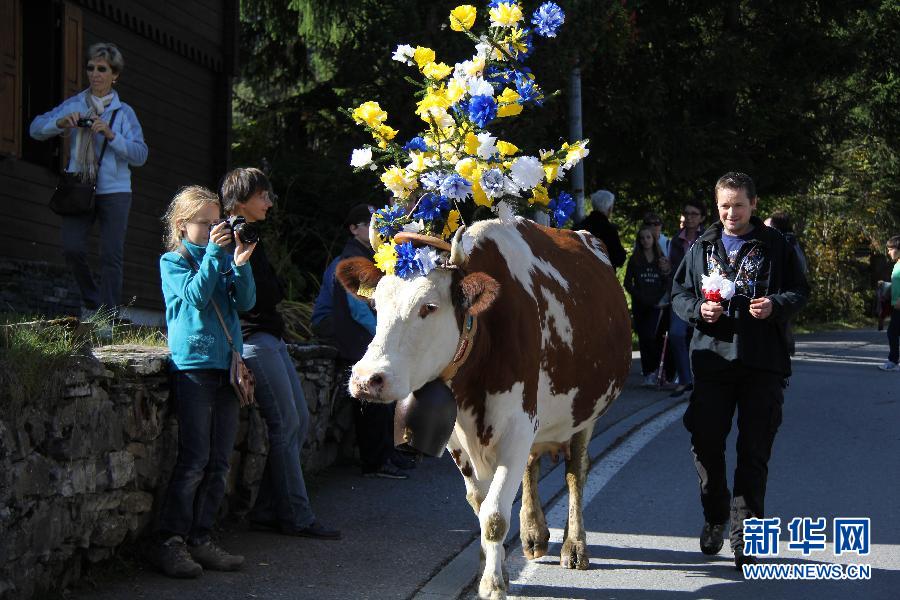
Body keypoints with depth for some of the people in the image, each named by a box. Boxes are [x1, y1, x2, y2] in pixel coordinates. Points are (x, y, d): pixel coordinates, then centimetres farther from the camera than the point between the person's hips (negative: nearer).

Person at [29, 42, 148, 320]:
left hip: (114, 191, -1)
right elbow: (36, 128, 4)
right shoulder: (74, 105, 10)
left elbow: (140, 155, -5)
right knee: (72, 248, -9)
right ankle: (91, 300, 15)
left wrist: (111, 135, -18)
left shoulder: (124, 112, 5)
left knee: (111, 256, -5)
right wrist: (61, 123, -15)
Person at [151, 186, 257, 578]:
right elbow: (195, 296, -15)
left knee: (219, 463, 5)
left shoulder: (224, 258, 15)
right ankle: (169, 542, -6)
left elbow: (246, 302, 3)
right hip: (193, 365, -6)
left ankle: (200, 540, 10)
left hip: (227, 366, 6)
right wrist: (213, 253, -18)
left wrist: (241, 264, -11)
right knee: (194, 460, -10)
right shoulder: (173, 261, 2)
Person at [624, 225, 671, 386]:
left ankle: (653, 369, -5)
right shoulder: (634, 260, 7)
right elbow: (628, 283, 4)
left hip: (656, 306, -1)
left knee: (650, 335, -17)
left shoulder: (661, 259, 9)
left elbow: (667, 284, 9)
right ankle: (647, 374, 5)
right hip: (639, 306, 1)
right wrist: (641, 297, -7)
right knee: (643, 338, 0)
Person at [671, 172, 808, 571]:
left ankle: (745, 535, 5)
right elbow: (679, 293, 13)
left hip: (763, 363, -2)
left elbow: (800, 291, 6)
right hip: (712, 358, 2)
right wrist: (698, 309, -8)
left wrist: (776, 305, -14)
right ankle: (715, 518, 25)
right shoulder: (702, 247, 12)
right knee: (705, 442, 3)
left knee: (754, 451, 0)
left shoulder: (775, 246, 5)